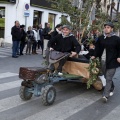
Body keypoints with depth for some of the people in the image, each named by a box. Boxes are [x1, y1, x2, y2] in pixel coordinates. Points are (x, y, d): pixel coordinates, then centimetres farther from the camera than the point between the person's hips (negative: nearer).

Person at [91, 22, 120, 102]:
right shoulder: (101, 38, 6)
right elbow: (98, 48, 12)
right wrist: (95, 56, 3)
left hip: (112, 62, -4)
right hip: (103, 61, 4)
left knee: (108, 78, -8)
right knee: (107, 77, 16)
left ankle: (106, 95, -9)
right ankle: (112, 89, 40)